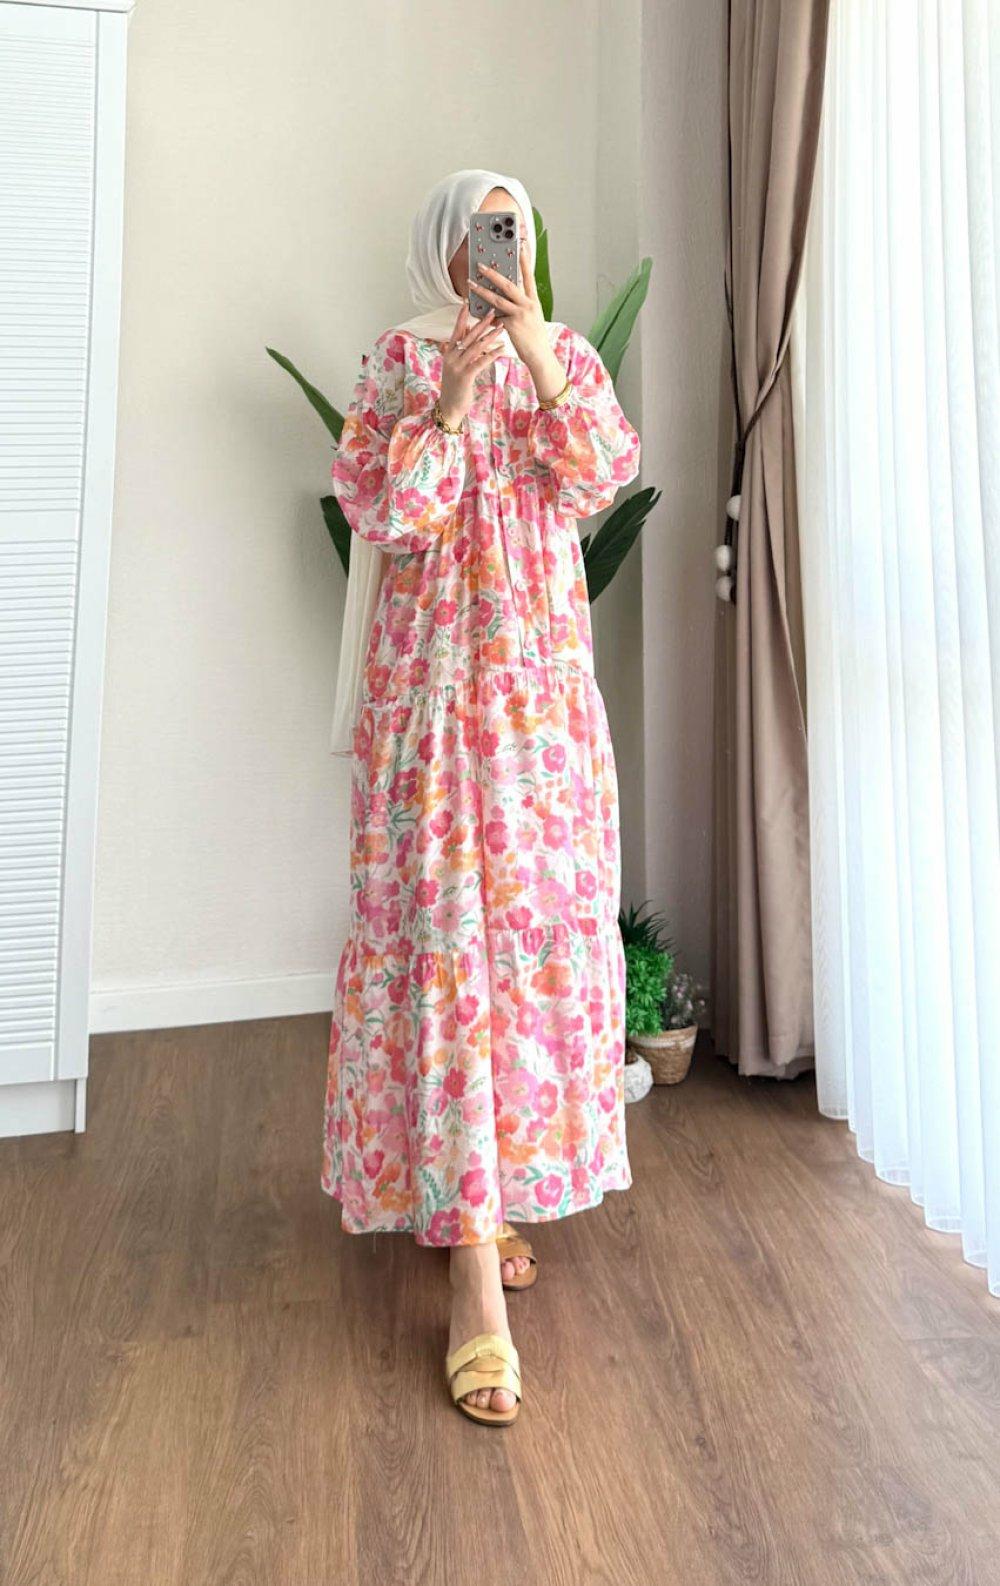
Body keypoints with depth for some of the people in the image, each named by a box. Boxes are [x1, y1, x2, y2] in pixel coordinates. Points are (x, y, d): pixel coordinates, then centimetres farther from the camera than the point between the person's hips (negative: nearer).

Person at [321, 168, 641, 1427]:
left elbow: (601, 479, -2)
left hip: (546, 675, 4)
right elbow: (372, 514, -3)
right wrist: (448, 405, -12)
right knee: (446, 926, -10)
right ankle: (475, 1277, -4)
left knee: (544, 919, 4)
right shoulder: (399, 360, 8)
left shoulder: (569, 354, 15)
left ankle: (484, 1196, 25)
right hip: (436, 674, -3)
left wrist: (541, 365, -11)